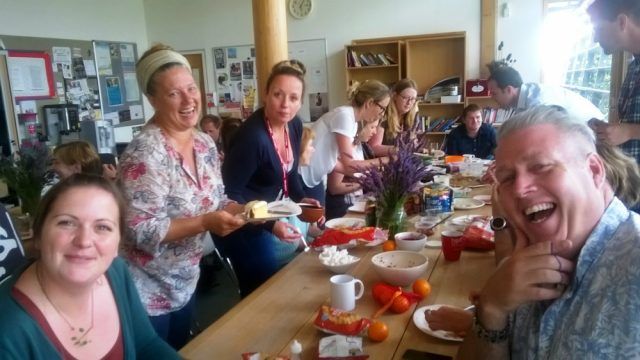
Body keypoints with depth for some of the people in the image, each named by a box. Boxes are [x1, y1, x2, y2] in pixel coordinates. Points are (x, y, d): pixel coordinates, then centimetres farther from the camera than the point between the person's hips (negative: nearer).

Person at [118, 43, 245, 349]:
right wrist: (204, 223, -32)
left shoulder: (205, 144, -1)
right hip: (146, 290, -7)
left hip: (184, 283, 7)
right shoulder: (145, 154, -25)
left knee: (180, 352, 26)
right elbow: (138, 230, -27)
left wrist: (241, 209, -11)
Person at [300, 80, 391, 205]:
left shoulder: (354, 122, 7)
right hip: (301, 178, -9)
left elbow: (331, 160, 5)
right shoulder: (344, 115, -20)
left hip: (315, 179, 9)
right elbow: (349, 165, -24)